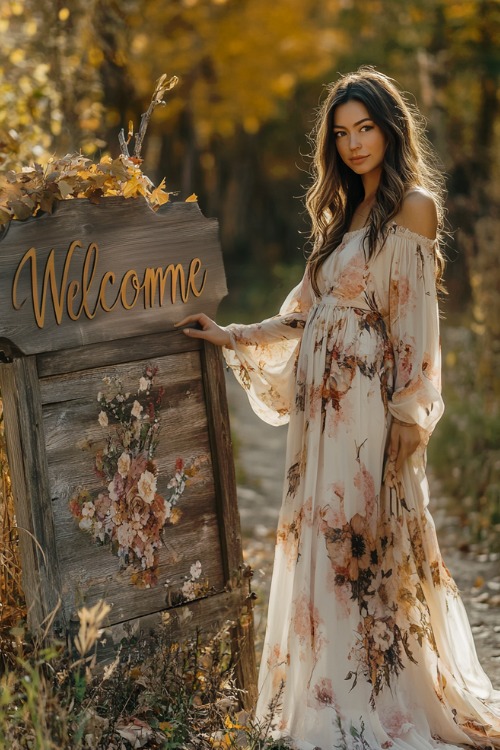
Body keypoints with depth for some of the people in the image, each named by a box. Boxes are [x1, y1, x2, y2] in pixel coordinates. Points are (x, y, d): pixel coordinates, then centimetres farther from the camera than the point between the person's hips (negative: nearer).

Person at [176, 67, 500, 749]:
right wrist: (233, 338, 11)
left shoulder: (412, 206, -6)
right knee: (325, 538, 9)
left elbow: (417, 322, -11)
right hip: (322, 398, 7)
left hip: (370, 399, -7)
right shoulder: (343, 212, 18)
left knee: (370, 543, -3)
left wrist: (410, 417, -14)